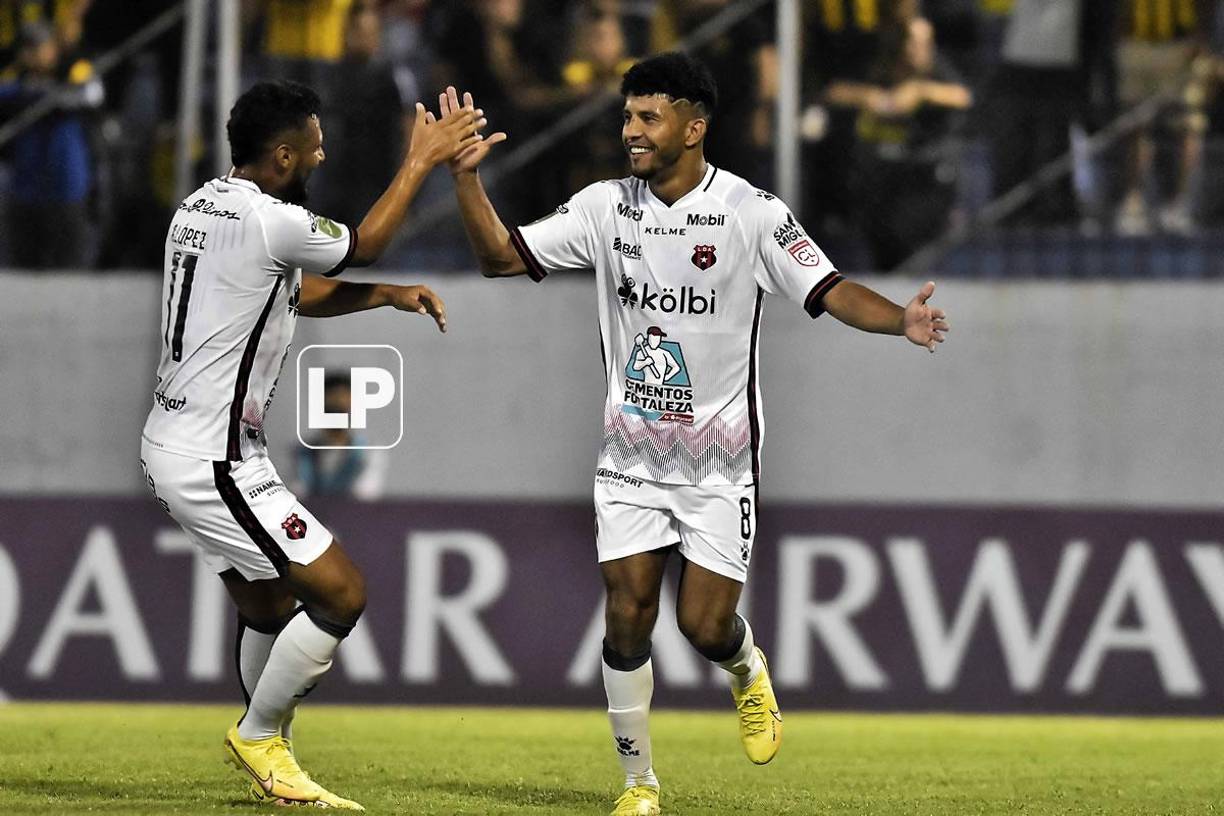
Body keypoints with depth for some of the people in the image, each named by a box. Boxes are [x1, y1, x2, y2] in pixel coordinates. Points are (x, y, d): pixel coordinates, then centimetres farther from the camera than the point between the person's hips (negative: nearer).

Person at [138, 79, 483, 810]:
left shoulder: (201, 207, 11)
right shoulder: (271, 222, -20)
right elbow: (363, 246, 0)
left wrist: (389, 296, 21)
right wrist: (421, 160, 10)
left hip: (174, 444, 10)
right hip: (215, 462, -10)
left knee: (270, 607, 21)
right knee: (341, 592, -5)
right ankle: (259, 737, 6)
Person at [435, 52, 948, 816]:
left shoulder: (751, 212, -12)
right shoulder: (605, 206, -1)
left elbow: (830, 290, -14)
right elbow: (503, 257, 1)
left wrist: (902, 320, -32)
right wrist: (466, 177, -13)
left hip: (719, 460, -3)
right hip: (632, 457, 3)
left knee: (705, 624, -6)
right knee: (628, 617, -3)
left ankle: (747, 669, 32)